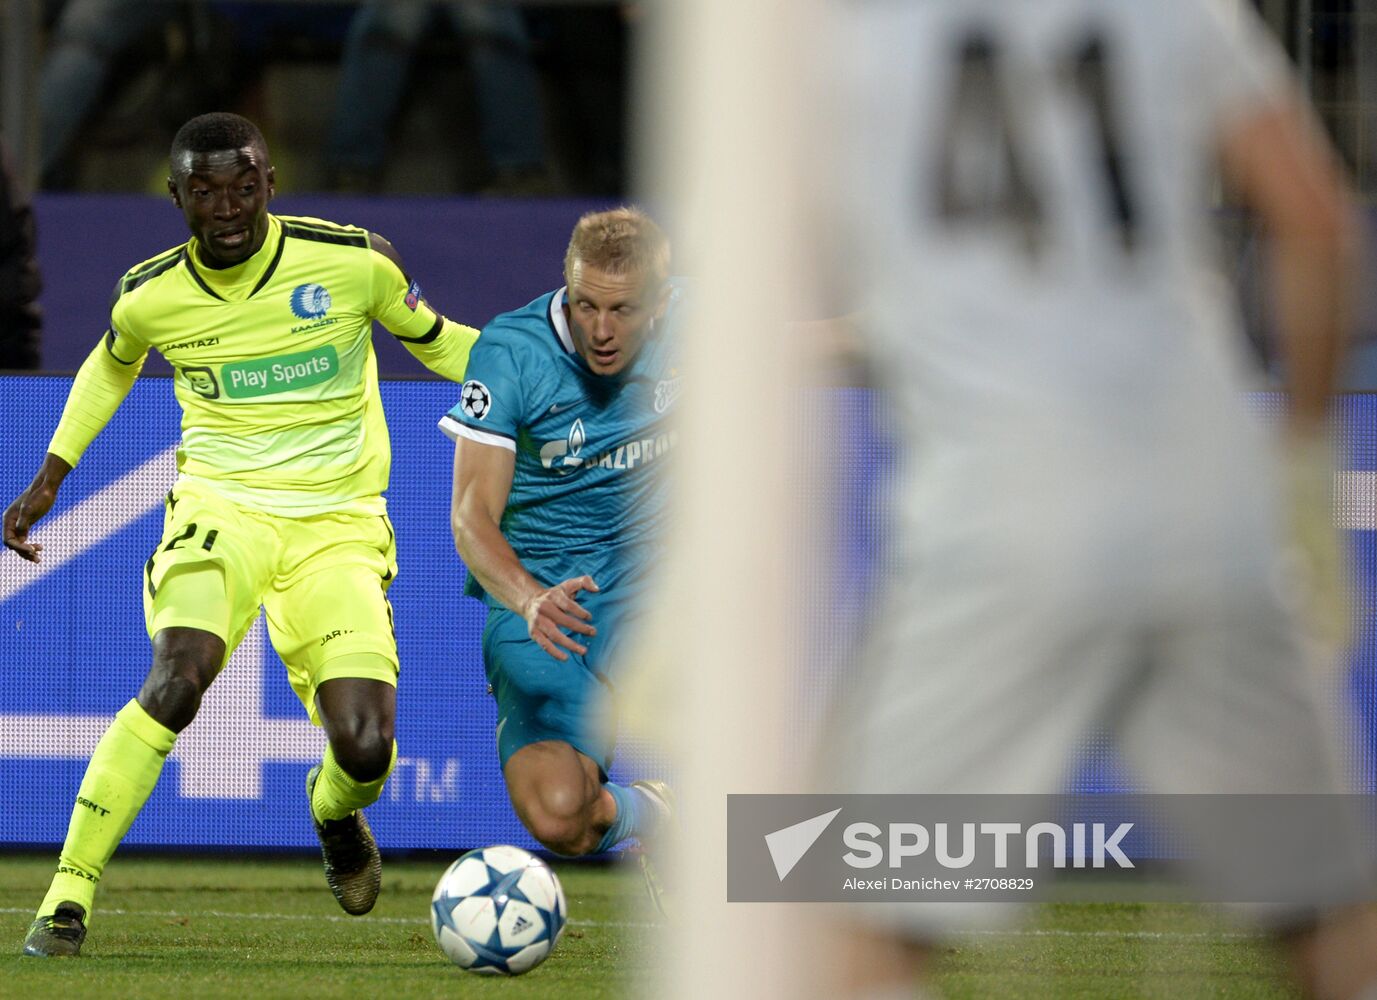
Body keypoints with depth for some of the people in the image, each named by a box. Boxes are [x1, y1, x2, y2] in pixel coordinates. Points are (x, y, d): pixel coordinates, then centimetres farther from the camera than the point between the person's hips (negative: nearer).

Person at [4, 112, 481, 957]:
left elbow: (436, 342, 9)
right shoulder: (150, 296, -3)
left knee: (366, 751, -15)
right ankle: (68, 897, -23)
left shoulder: (354, 261, -8)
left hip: (337, 526, 0)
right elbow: (111, 366, 21)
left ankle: (334, 810, 27)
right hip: (222, 507, 0)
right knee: (177, 681, -30)